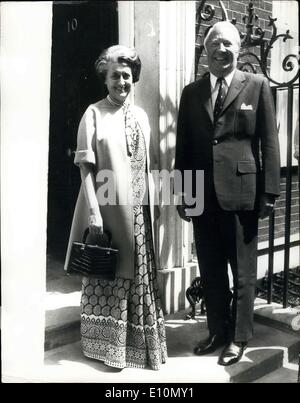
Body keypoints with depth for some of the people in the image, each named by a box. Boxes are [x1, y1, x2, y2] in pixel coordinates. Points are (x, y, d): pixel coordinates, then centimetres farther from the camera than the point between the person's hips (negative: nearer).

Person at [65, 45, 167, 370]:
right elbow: (86, 167, -8)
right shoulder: (94, 114, -3)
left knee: (137, 273, 11)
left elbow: (146, 167, 13)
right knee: (106, 274, 5)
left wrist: (149, 208, 9)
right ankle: (105, 345, 21)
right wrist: (94, 214, -15)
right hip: (106, 208, -4)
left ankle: (136, 341, 28)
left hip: (136, 209, 5)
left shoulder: (141, 116, 10)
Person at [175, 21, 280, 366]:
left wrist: (270, 192, -7)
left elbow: (269, 142, -1)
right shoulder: (191, 92, 11)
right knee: (210, 270, 13)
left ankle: (239, 337, 24)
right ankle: (217, 331, 30)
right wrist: (181, 194, 5)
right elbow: (183, 146, 9)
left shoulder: (257, 86, 3)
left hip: (242, 191, -3)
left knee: (243, 271, 7)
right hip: (202, 194, 3)